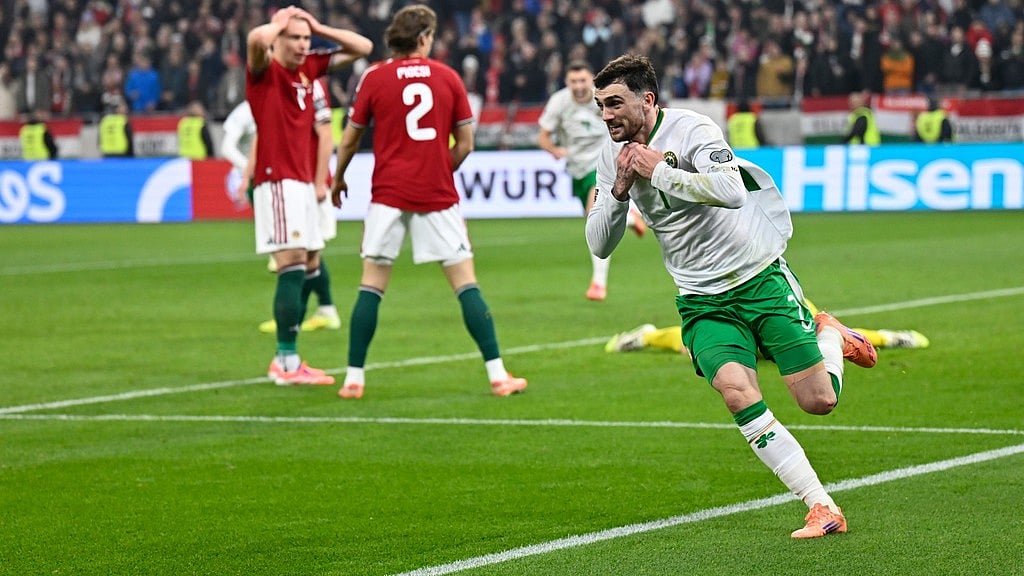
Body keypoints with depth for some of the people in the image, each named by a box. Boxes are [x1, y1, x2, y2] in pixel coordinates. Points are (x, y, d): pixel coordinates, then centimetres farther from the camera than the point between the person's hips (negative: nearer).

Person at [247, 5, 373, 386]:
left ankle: (285, 360, 16)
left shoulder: (310, 68, 12)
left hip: (303, 182, 8)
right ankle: (287, 363, -12)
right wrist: (280, 24, -11)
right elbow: (256, 39, -32)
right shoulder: (264, 70, -8)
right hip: (277, 181, -8)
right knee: (293, 268, -13)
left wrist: (318, 28, 7)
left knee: (309, 267, 10)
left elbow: (362, 47, 17)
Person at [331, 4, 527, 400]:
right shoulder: (448, 77, 2)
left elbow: (350, 139, 7)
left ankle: (354, 378, 2)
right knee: (466, 283, 2)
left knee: (371, 286, 5)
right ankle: (497, 374, -1)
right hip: (437, 196, 0)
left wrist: (338, 179, 24)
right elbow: (465, 144, 4)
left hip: (389, 194, 0)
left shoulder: (374, 78, 0)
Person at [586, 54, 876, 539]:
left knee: (818, 400, -6)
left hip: (760, 278, -4)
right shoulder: (614, 156, 3)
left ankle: (829, 335, 30)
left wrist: (658, 171, -27)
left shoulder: (690, 129, -16)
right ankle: (821, 508, -17)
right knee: (736, 391, -23)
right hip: (702, 302, 4)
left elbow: (732, 191, -34)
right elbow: (599, 245, 4)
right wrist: (620, 189, -12)